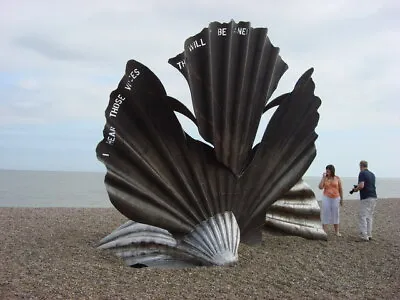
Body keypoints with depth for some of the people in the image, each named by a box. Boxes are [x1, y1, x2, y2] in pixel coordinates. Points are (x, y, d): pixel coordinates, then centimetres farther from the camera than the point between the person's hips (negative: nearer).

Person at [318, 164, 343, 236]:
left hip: (335, 198, 0)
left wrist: (341, 199, 6)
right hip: (326, 198, 0)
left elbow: (340, 189, 7)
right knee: (325, 214, -2)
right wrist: (323, 178, -12)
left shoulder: (337, 178, 2)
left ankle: (337, 232, 16)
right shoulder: (324, 178, 3)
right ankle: (324, 231, 1)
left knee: (335, 214, 6)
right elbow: (320, 187, -9)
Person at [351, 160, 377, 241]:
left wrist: (356, 189, 0)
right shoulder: (372, 174, 16)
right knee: (370, 217, 14)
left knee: (363, 217, -4)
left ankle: (364, 236, -6)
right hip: (374, 197, 8)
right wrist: (358, 188, 26)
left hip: (366, 198, -8)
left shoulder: (362, 173, -9)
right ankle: (369, 235, 16)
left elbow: (361, 186, -20)